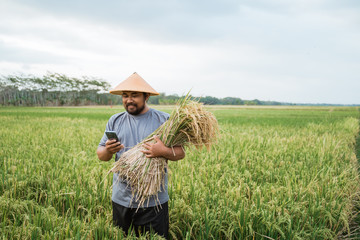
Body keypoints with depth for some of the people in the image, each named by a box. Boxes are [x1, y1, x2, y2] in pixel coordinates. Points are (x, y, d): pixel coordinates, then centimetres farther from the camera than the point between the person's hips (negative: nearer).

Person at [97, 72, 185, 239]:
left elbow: (180, 153, -2)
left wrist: (163, 151, -23)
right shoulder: (115, 121, 7)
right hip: (121, 200, 3)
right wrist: (108, 151, -16)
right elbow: (100, 155, 7)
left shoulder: (164, 120, -2)